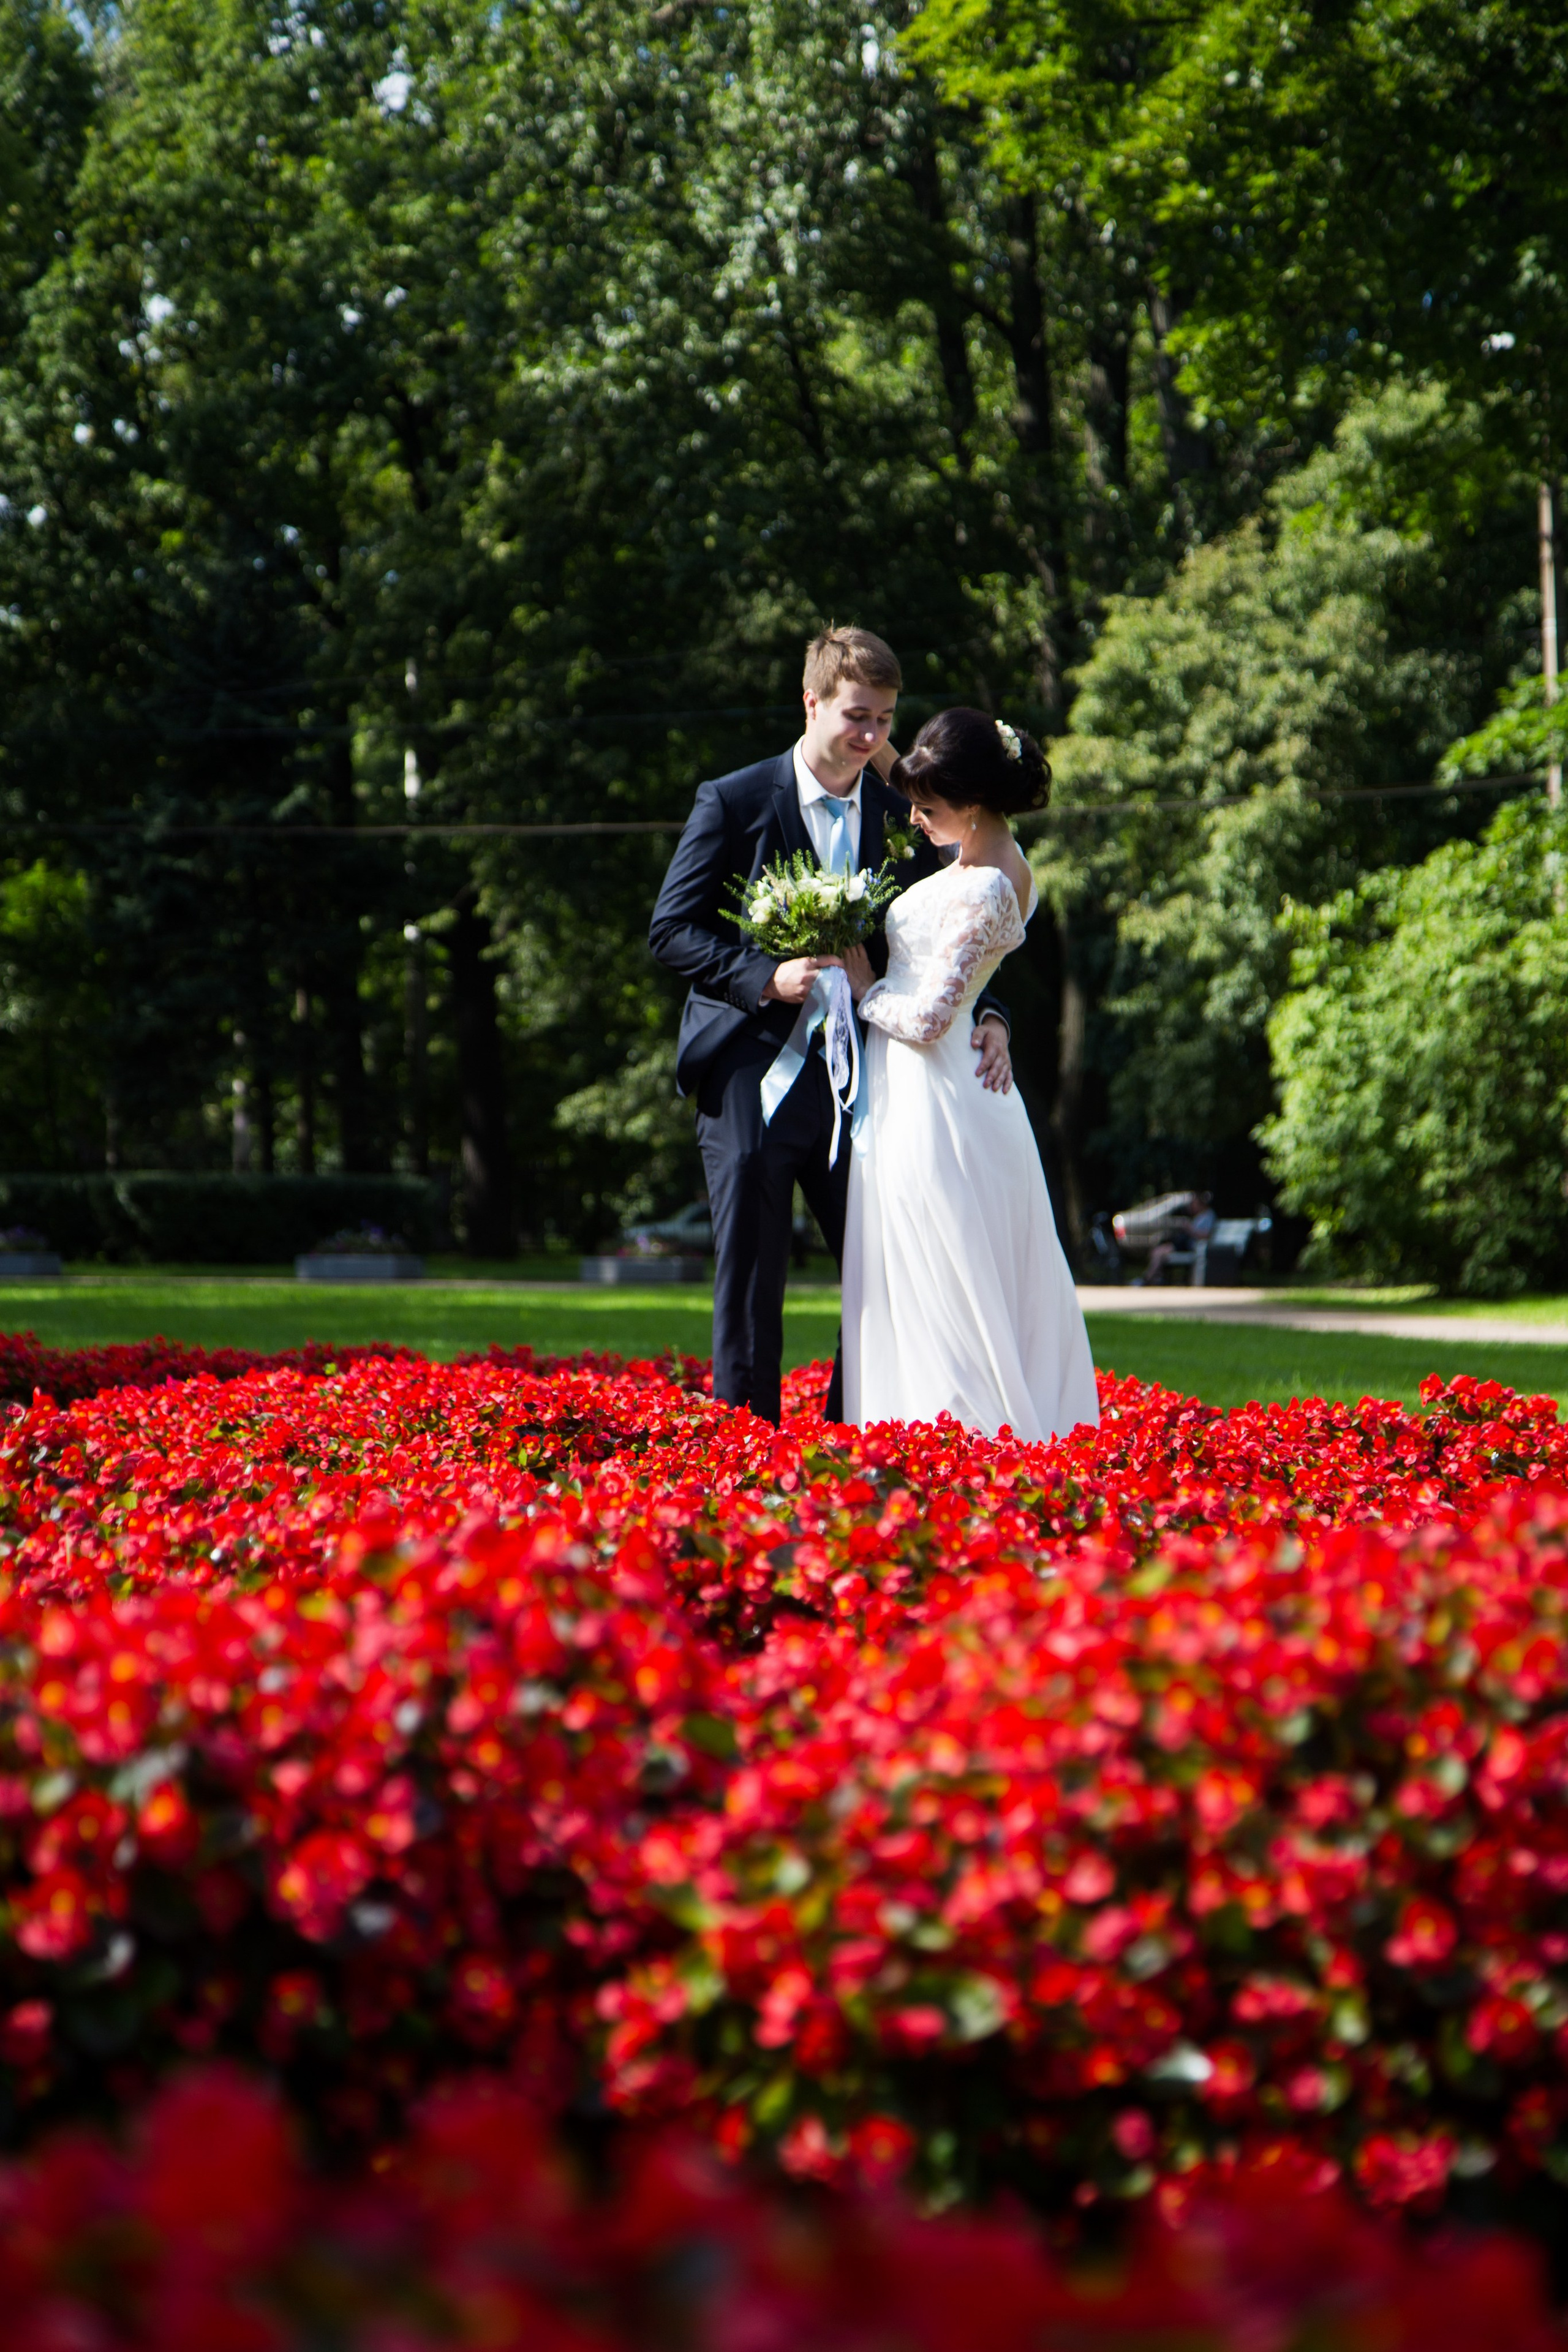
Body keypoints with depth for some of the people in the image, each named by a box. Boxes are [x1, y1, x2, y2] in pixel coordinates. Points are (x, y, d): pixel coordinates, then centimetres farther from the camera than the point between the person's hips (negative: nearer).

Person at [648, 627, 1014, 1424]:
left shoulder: (903, 819, 9)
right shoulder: (734, 803, -2)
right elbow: (671, 929, -5)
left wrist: (985, 1016, -8)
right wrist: (767, 977, -18)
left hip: (856, 1078, 4)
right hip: (750, 1068, -4)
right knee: (750, 1283, -1)